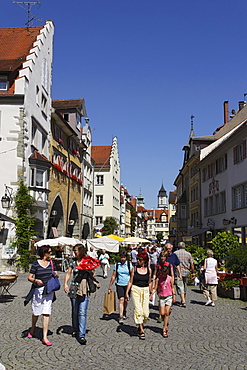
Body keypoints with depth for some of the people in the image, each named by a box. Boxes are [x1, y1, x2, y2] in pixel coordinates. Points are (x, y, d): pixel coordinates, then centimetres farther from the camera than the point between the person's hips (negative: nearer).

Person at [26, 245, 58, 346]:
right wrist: (36, 280, -25)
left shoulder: (51, 263, 8)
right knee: (36, 312, 11)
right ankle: (32, 329, 40)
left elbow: (55, 275, 18)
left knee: (46, 313, -4)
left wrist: (56, 274, -5)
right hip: (38, 290, -2)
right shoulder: (36, 264, -5)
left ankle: (45, 337, -2)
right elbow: (29, 277, -5)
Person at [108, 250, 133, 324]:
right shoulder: (116, 265, 3)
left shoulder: (129, 264, 1)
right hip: (119, 285, 0)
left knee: (125, 300, 10)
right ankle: (121, 317, -11)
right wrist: (110, 286, 7)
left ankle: (124, 313, 35)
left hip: (127, 284, 1)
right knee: (121, 300, -11)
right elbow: (113, 276, 7)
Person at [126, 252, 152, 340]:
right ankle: (141, 330, 0)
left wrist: (151, 293, 15)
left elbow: (149, 283, 13)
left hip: (145, 291, 2)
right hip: (135, 290, -2)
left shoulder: (148, 270, 5)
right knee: (138, 310, -8)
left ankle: (141, 325, 25)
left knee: (146, 312, -2)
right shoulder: (134, 269, 1)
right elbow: (130, 281, 4)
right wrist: (127, 292, 0)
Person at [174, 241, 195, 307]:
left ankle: (183, 302, -13)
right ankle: (184, 300, 31)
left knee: (180, 287, -4)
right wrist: (193, 272, 13)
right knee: (185, 287, 18)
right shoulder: (188, 254, 3)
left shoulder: (175, 253, -3)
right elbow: (192, 264, 4)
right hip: (186, 272, 3)